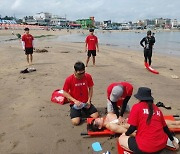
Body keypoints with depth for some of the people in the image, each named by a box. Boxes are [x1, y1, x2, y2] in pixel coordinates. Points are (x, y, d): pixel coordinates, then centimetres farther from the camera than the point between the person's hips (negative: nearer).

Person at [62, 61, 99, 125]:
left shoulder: (88, 77, -9)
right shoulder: (69, 79, -16)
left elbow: (91, 88, 3)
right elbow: (65, 93, -9)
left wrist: (89, 100, -7)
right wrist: (75, 101, -19)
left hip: (86, 102, 3)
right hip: (75, 103, -2)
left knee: (96, 116, -13)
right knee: (75, 122, -19)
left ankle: (84, 111, 18)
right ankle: (78, 113, 16)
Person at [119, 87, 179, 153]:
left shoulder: (136, 107, -6)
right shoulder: (157, 109, 9)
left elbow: (133, 127, -8)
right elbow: (165, 127, 17)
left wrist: (126, 134, 13)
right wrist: (173, 140, 31)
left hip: (146, 147, -7)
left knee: (121, 139, 15)